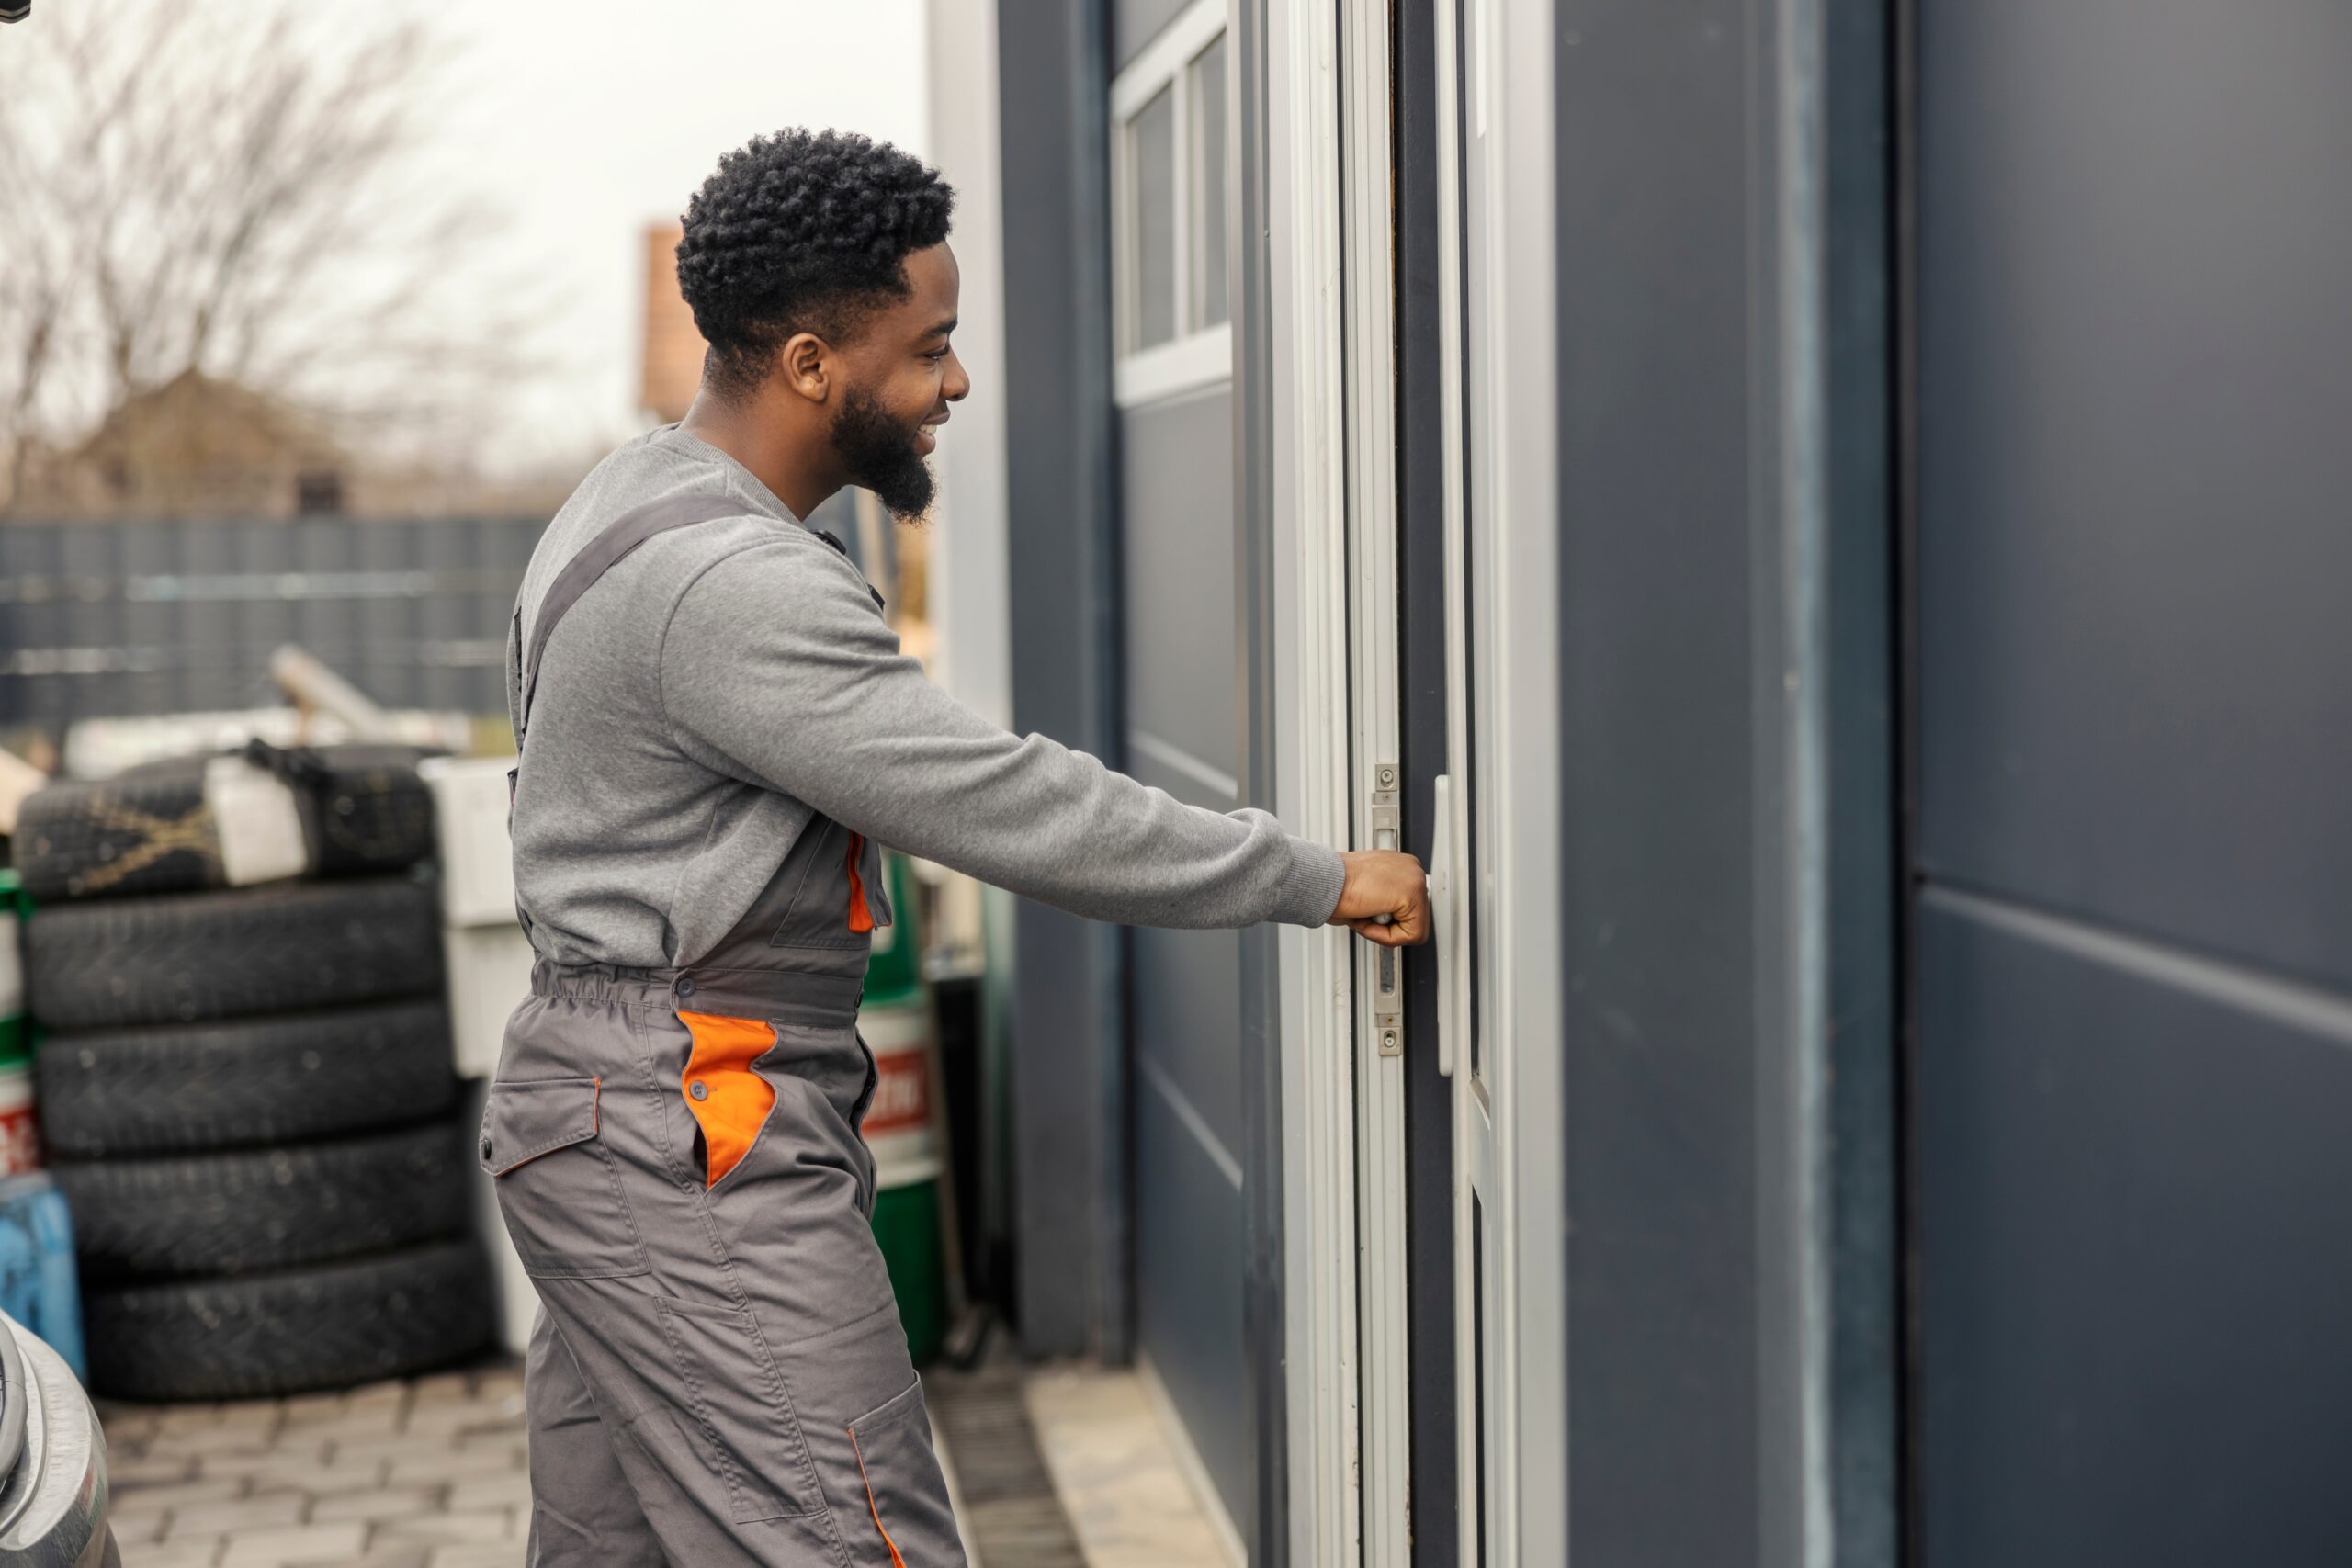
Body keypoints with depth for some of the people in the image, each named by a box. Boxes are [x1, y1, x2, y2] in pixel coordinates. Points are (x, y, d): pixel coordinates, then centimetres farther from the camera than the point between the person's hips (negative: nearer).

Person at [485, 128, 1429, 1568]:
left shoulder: (637, 499, 13)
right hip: (692, 1142, -11)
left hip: (609, 1104, 11)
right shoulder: (733, 586, -21)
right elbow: (1006, 804, -24)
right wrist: (1321, 880, -18)